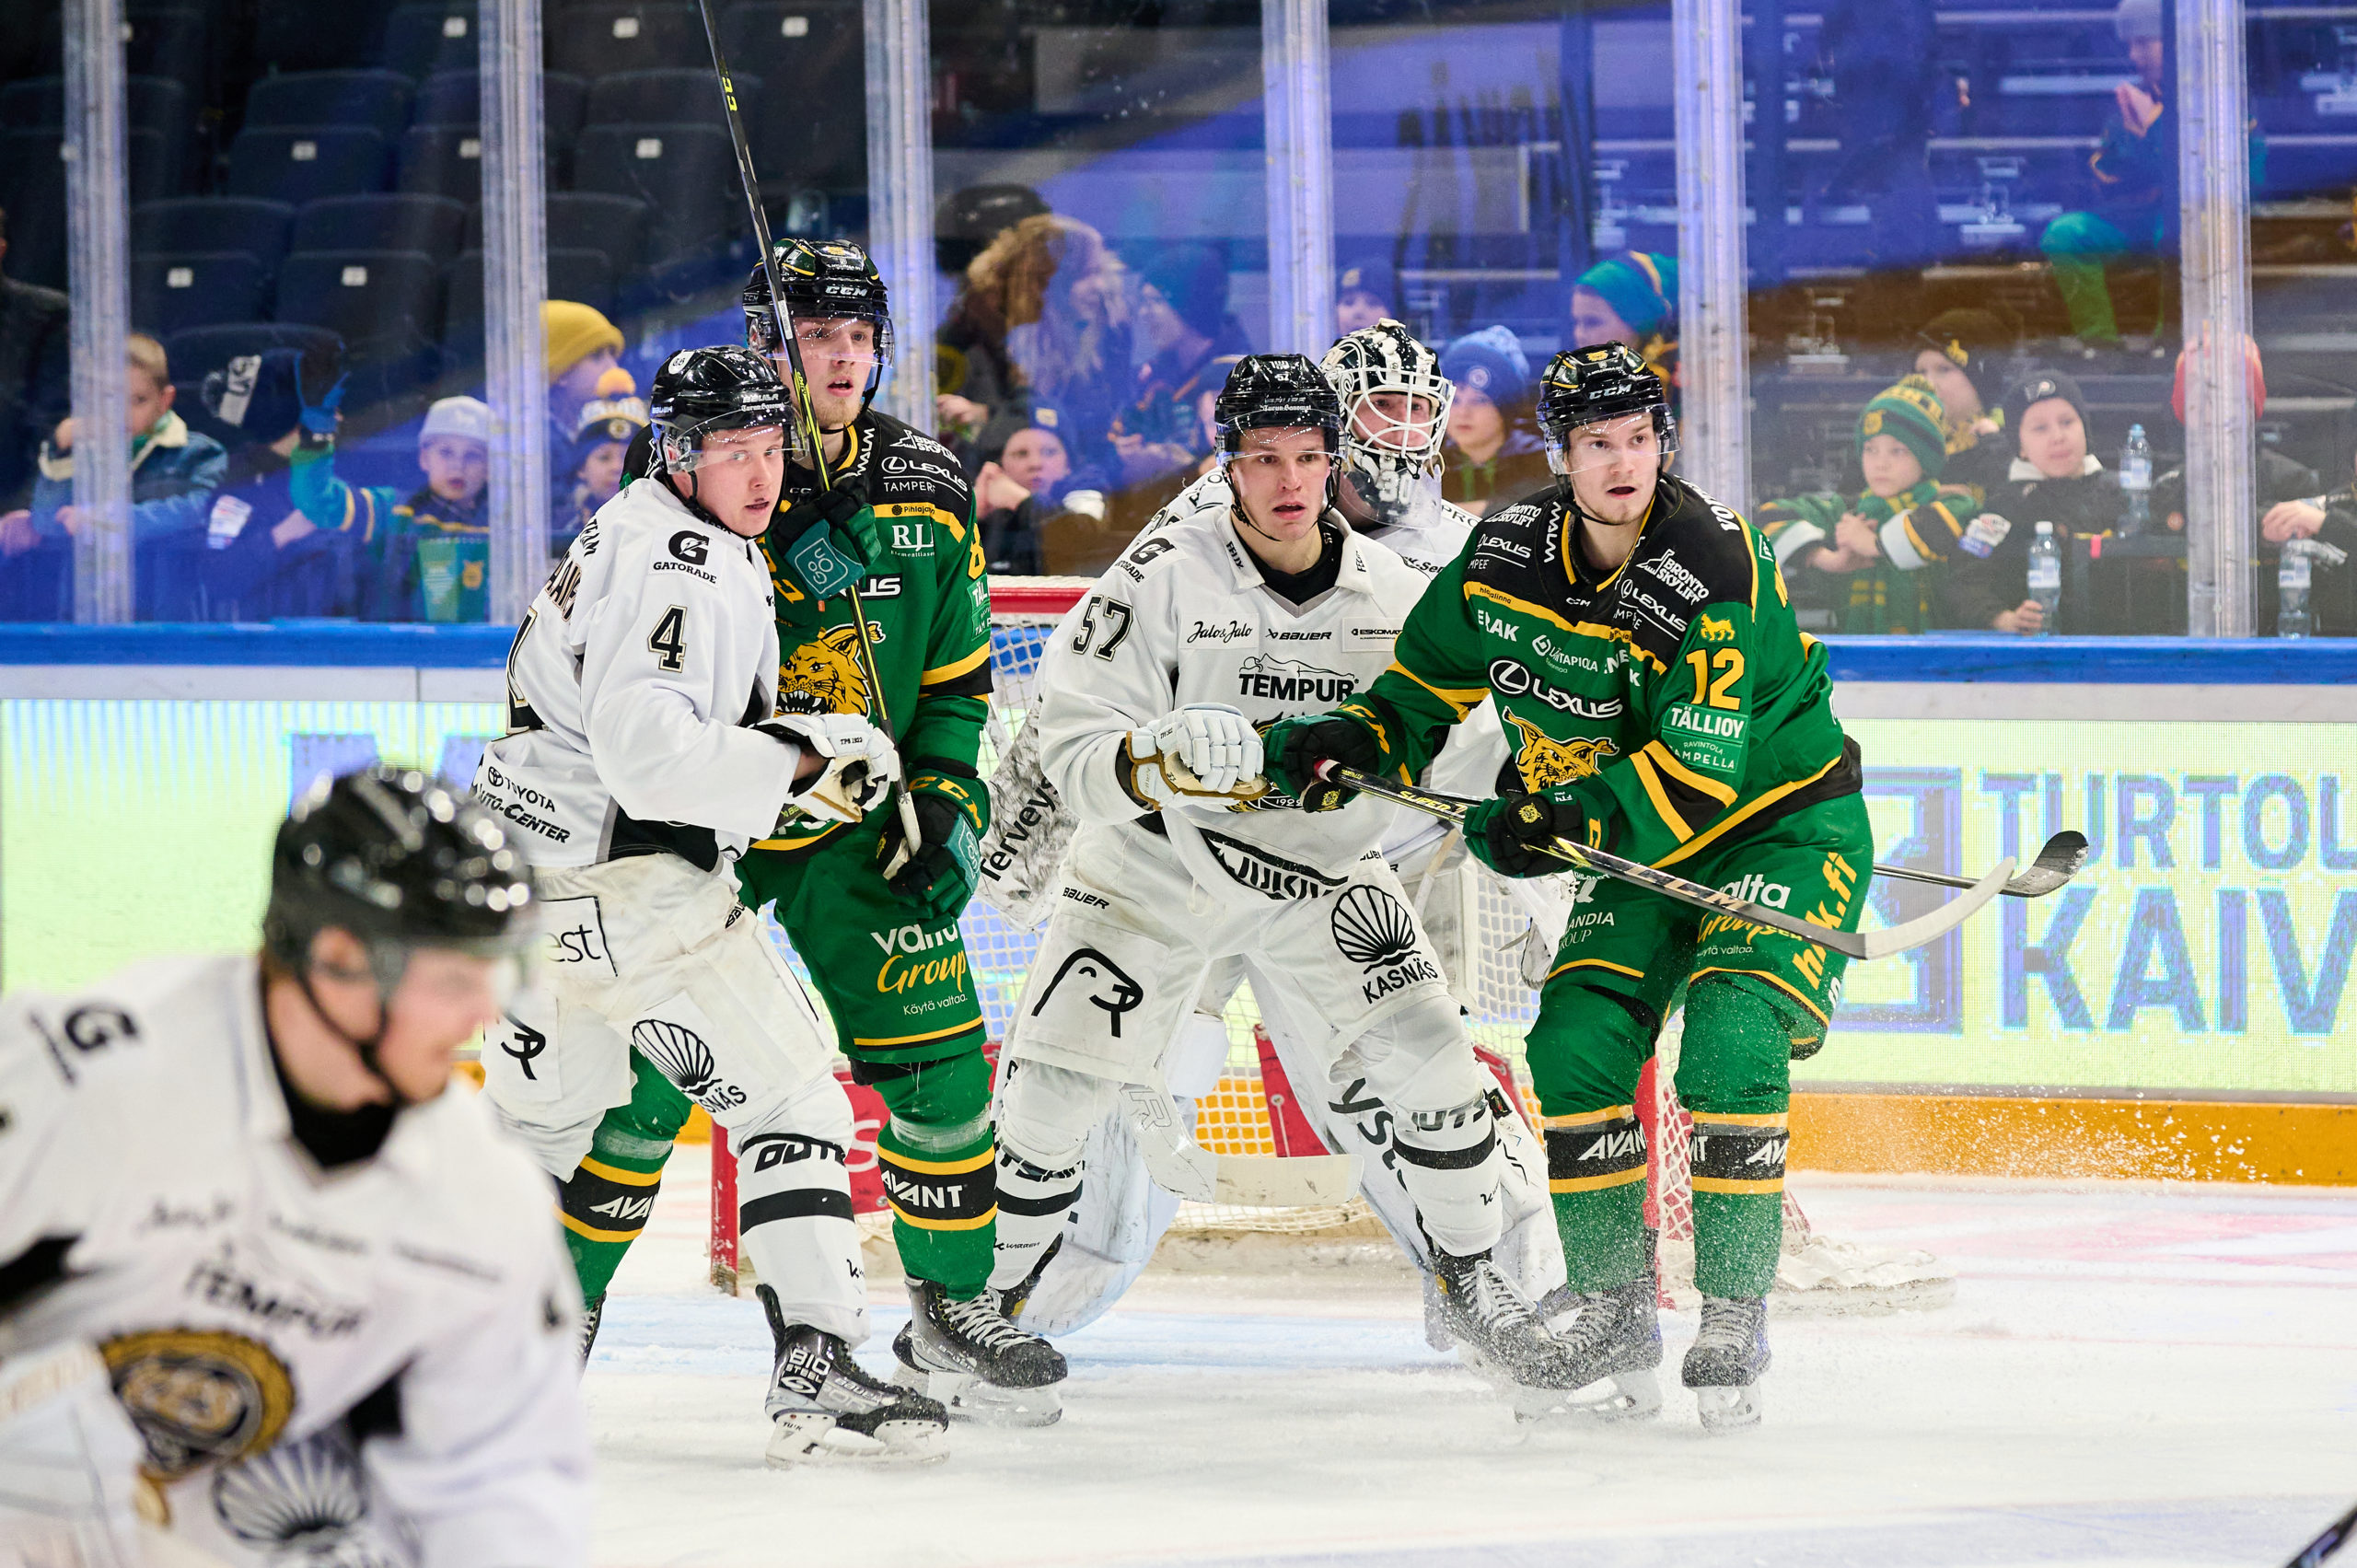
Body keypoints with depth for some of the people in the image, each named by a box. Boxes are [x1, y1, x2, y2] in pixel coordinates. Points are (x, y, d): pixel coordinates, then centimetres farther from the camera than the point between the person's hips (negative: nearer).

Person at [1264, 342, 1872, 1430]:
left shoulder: (1715, 571, -27)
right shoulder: (1510, 555, -8)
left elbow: (1694, 776, -31)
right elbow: (1431, 685, 7)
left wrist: (1559, 825, -39)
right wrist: (1351, 744, -11)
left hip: (1783, 826, -6)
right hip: (1642, 843, 6)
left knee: (1729, 1044, -24)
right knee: (1575, 1049, -9)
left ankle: (1733, 1321, -16)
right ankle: (1612, 1320, 2)